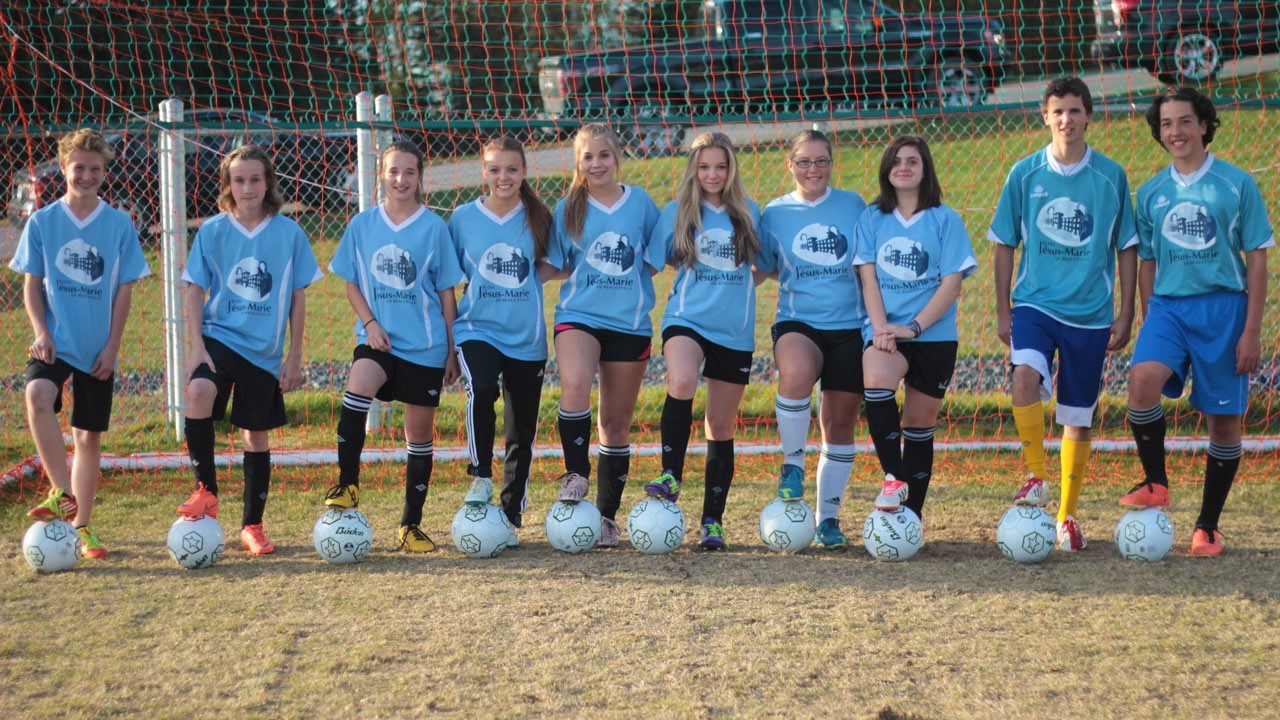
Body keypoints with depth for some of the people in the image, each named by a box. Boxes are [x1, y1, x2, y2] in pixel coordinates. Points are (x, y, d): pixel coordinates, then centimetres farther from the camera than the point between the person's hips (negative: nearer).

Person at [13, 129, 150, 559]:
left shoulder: (119, 224, 0)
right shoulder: (42, 222, 1)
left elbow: (124, 289, 2)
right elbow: (32, 284, 4)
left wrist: (112, 346, -4)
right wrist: (41, 332, -10)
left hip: (98, 348, 1)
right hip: (55, 343, -1)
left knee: (89, 437, 6)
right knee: (38, 395, -31)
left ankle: (81, 527, 18)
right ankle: (63, 494, -27)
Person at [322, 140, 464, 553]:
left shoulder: (433, 227, -1)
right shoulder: (363, 225, 3)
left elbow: (446, 292, 3)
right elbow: (351, 283, 9)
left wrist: (452, 350, 2)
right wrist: (370, 323, -7)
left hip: (425, 345, 0)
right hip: (378, 339, 0)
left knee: (419, 433, 6)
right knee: (359, 384, -31)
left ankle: (411, 525, 18)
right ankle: (347, 485, -19)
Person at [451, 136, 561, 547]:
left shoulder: (538, 217, 2)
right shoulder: (463, 218, 2)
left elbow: (552, 265, 11)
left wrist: (514, 286, -4)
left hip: (527, 338, 1)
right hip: (477, 329, -1)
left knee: (522, 432, 4)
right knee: (481, 389, -31)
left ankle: (512, 517, 17)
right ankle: (481, 476, -11)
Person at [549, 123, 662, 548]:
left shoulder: (640, 202, 4)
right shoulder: (568, 209, 3)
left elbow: (656, 260, 12)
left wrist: (629, 281, -1)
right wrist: (586, 280, -2)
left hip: (630, 322, 1)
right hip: (579, 316, -1)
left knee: (617, 422, 5)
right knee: (575, 384, -31)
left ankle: (608, 514, 16)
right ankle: (576, 473, -13)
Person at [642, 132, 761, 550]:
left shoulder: (748, 213, 7)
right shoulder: (677, 213, 3)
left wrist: (738, 292, 9)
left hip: (735, 330, 2)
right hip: (687, 318, -2)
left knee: (721, 428, 6)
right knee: (681, 382, -34)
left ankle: (713, 521, 14)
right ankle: (671, 477, -22)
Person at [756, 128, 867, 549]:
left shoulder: (853, 206, 4)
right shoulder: (775, 213, 3)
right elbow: (765, 269, 15)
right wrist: (808, 278, -1)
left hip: (850, 326, 1)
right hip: (797, 322, -1)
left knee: (841, 422, 5)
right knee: (796, 372, -35)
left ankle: (829, 517, 19)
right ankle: (792, 464, -13)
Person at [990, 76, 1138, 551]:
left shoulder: (1110, 176, 0)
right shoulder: (1025, 174, 0)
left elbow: (1127, 248, 7)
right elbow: (1004, 245, 7)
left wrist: (1125, 313, 3)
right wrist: (1002, 310, 3)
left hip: (1091, 312, 1)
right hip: (1035, 302, -1)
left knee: (1079, 418, 6)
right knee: (1026, 375, -29)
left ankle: (1067, 516, 20)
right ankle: (1036, 479, -15)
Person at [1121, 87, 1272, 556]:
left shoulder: (1236, 184, -1)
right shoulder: (1151, 192, 8)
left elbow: (1257, 258, -1)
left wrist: (1252, 331, -7)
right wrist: (1147, 325, 12)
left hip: (1223, 307, -2)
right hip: (1167, 305, 2)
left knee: (1224, 421, 2)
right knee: (1142, 379, -27)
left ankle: (1208, 526, 15)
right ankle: (1155, 484, -9)